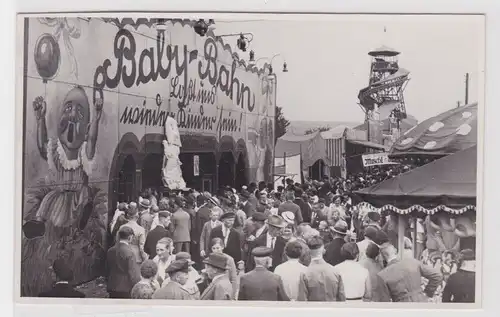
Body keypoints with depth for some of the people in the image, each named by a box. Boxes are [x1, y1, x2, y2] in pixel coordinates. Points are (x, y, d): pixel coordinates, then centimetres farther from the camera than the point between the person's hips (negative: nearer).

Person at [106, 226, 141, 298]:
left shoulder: (110, 251, 3)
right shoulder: (129, 253, -17)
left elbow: (108, 270, 11)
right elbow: (133, 274, -17)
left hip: (112, 288, 7)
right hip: (126, 290, -7)